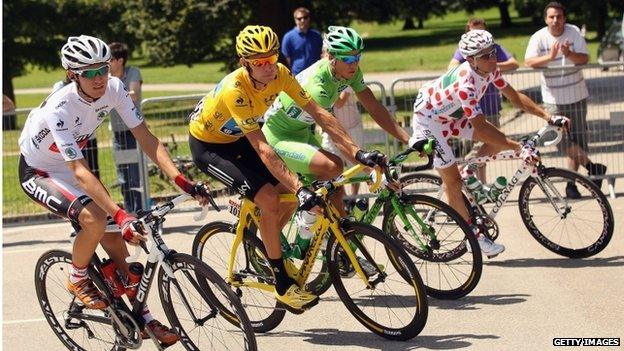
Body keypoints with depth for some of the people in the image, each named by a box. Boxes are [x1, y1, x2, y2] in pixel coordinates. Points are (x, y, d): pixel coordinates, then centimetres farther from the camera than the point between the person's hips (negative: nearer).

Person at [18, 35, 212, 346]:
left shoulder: (113, 88, -18)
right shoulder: (59, 109, -35)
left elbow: (145, 138, -16)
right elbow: (80, 172, -39)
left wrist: (182, 181, -28)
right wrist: (120, 215, -47)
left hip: (68, 170, 6)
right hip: (37, 173, -6)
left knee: (115, 243, -1)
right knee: (95, 220, -31)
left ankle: (143, 319, 11)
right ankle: (77, 280, -3)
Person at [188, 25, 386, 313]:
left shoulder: (279, 74, -17)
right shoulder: (235, 89, -37)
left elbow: (318, 112, -14)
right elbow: (261, 148, -40)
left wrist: (356, 152, -21)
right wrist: (300, 188, -46)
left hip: (235, 139, 7)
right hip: (207, 145, -7)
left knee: (288, 194, -6)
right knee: (269, 200, -21)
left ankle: (266, 248, 24)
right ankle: (283, 287, -10)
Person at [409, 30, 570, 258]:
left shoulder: (489, 70, -13)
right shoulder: (465, 83, -38)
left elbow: (514, 97, -4)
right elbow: (481, 128, -37)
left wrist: (548, 117, -14)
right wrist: (519, 148, -37)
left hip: (451, 114, 8)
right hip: (429, 118, -8)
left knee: (498, 140, -6)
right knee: (452, 181, -6)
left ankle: (467, 174, 13)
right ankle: (475, 236, 5)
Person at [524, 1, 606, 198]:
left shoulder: (574, 32, -5)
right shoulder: (539, 38, -9)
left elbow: (584, 59, -11)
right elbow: (528, 62, -22)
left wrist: (569, 54, -31)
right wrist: (549, 57, -38)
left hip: (576, 96, 1)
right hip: (553, 99, -1)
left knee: (577, 139, 3)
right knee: (563, 140, -8)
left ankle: (571, 183, 14)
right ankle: (593, 168, 7)